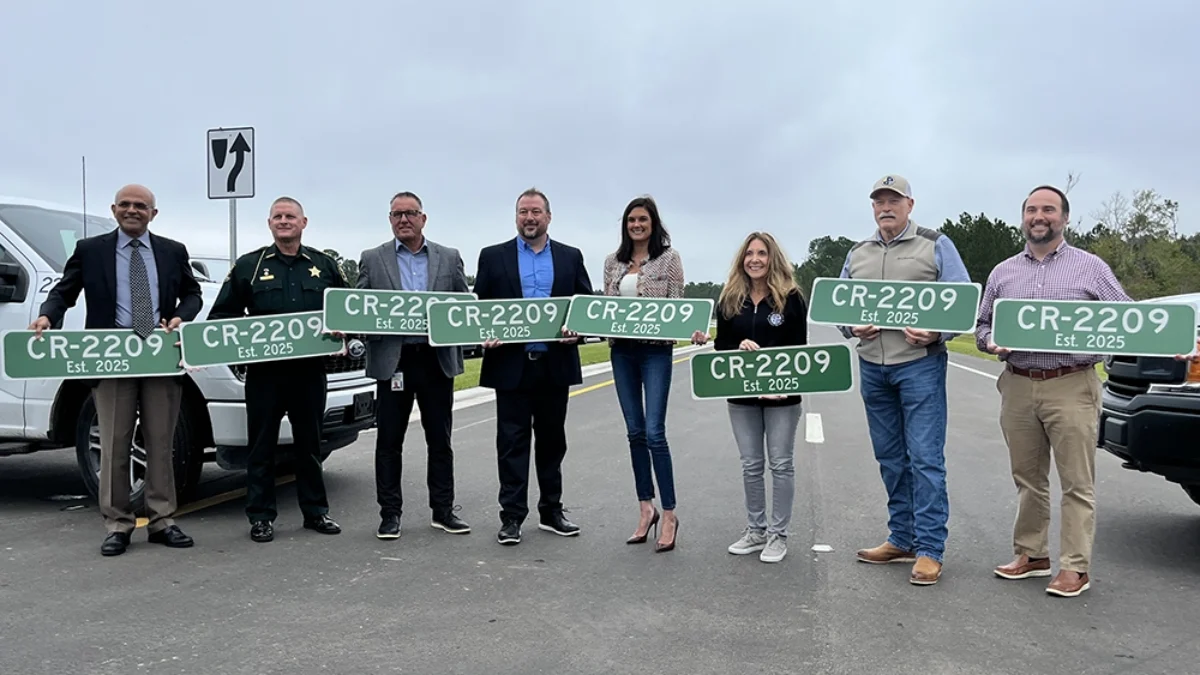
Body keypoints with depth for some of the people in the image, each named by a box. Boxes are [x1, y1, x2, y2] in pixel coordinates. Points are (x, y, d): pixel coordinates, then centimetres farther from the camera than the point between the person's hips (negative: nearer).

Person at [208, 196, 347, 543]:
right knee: (262, 445, 4)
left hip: (310, 370, 2)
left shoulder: (324, 266, 10)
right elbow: (222, 314, 6)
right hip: (264, 371, -1)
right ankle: (261, 517, 14)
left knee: (310, 443, 11)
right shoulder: (248, 266, 6)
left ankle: (315, 511, 22)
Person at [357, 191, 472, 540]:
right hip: (392, 361, -1)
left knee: (440, 439, 8)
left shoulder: (449, 258, 9)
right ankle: (390, 513, 16)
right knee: (389, 440, 5)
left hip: (437, 359, 1)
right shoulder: (372, 260, 6)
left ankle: (443, 510, 19)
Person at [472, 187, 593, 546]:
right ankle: (511, 517, 8)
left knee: (552, 439, 12)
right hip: (512, 364, -2)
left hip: (556, 364, 2)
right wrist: (486, 335, -13)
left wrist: (577, 329, -11)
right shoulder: (493, 256, 5)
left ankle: (551, 511, 23)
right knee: (512, 441, 1)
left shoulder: (571, 257, 9)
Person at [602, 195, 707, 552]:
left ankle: (669, 514, 0)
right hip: (621, 351, 5)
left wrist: (693, 332, -22)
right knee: (635, 433, 9)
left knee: (654, 433, -10)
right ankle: (646, 508, 20)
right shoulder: (613, 261, 11)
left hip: (656, 350, -4)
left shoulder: (669, 257, 0)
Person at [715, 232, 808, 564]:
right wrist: (739, 347, -15)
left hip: (782, 393, -3)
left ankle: (778, 534, 14)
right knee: (751, 465, 11)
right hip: (741, 394, 3)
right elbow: (720, 345, 7)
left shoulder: (790, 297, -4)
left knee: (781, 464, 4)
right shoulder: (729, 299, 5)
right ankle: (755, 530, 23)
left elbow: (799, 348, -5)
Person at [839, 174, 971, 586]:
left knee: (925, 458, -6)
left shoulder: (936, 246, 2)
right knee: (890, 458, 11)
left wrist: (935, 334, -18)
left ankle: (929, 549, 1)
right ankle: (902, 540, 23)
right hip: (872, 367, 5)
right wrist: (854, 327, -4)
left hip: (919, 363, -5)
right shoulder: (857, 255, 15)